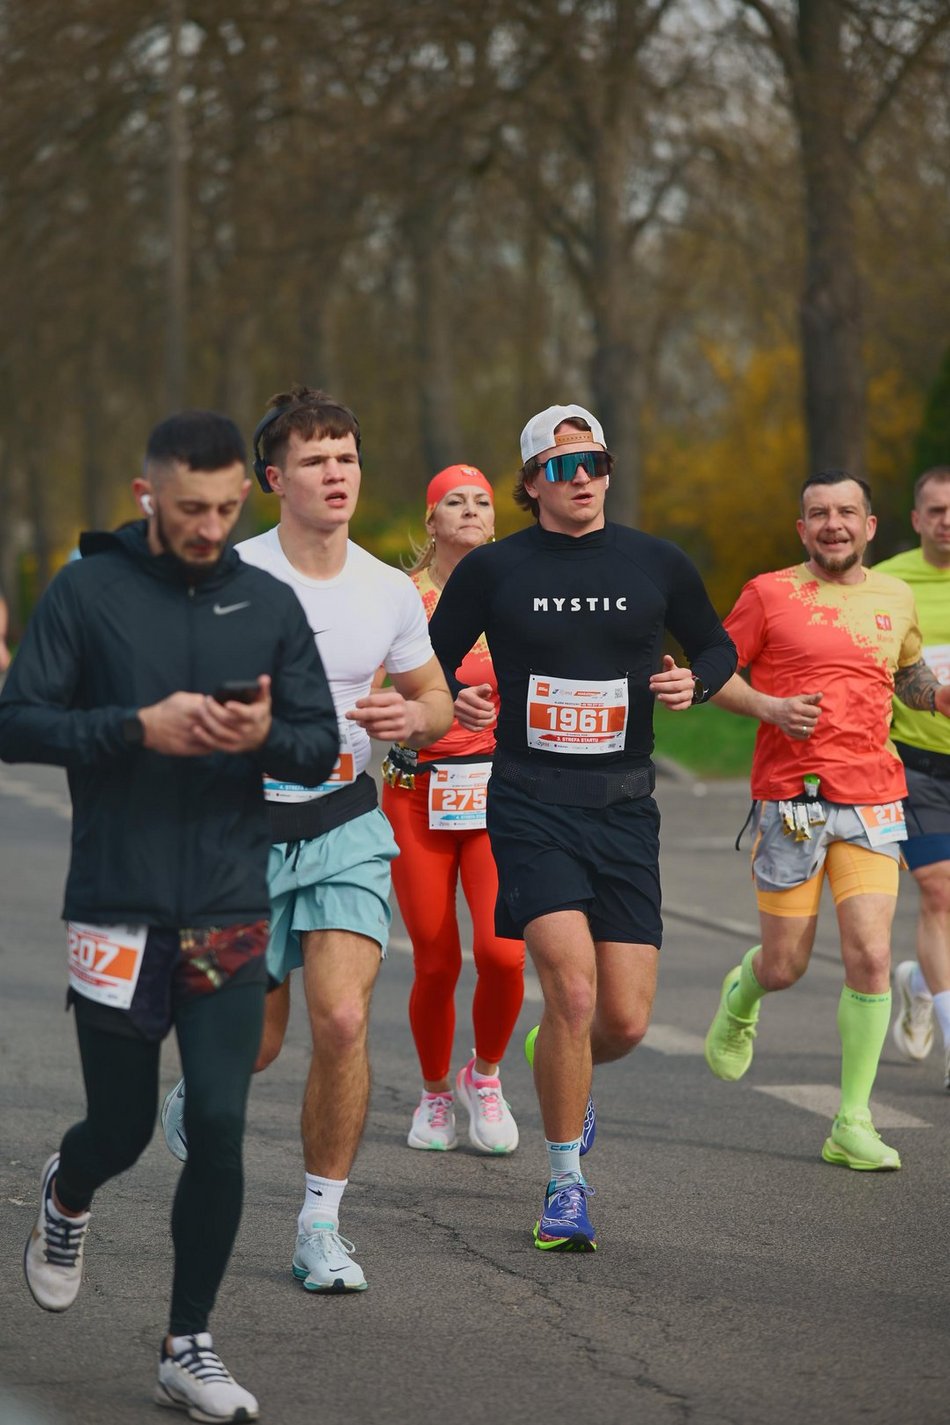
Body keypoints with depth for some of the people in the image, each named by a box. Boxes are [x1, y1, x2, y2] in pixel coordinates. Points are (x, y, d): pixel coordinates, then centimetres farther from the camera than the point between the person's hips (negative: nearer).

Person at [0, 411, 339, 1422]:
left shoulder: (270, 605, 7)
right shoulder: (87, 591, -2)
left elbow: (321, 745, 8)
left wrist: (266, 735, -14)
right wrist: (140, 727, -18)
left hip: (230, 914, 2)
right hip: (116, 908, -2)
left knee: (218, 1130, -5)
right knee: (123, 1127, 8)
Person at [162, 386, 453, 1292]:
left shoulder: (389, 592, 1)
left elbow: (437, 699, 15)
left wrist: (412, 717, -8)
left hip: (345, 824, 2)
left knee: (342, 1020, -14)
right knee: (253, 1043, 6)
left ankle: (320, 1226, 0)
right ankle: (195, 1099, 45)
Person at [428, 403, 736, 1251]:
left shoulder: (656, 565, 5)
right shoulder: (493, 570, 1)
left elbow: (718, 649, 18)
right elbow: (431, 659, 10)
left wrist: (693, 682, -5)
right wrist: (451, 702, -11)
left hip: (623, 809, 3)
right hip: (530, 807, -2)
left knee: (626, 1022, -1)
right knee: (573, 987, -19)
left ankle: (558, 1067, 37)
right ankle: (566, 1183, -3)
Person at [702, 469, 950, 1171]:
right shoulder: (770, 594, 0)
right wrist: (770, 706, -13)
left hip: (872, 802, 2)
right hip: (791, 797, -2)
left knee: (872, 958, -10)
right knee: (785, 965, 3)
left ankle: (853, 1124, -2)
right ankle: (741, 999, 42)